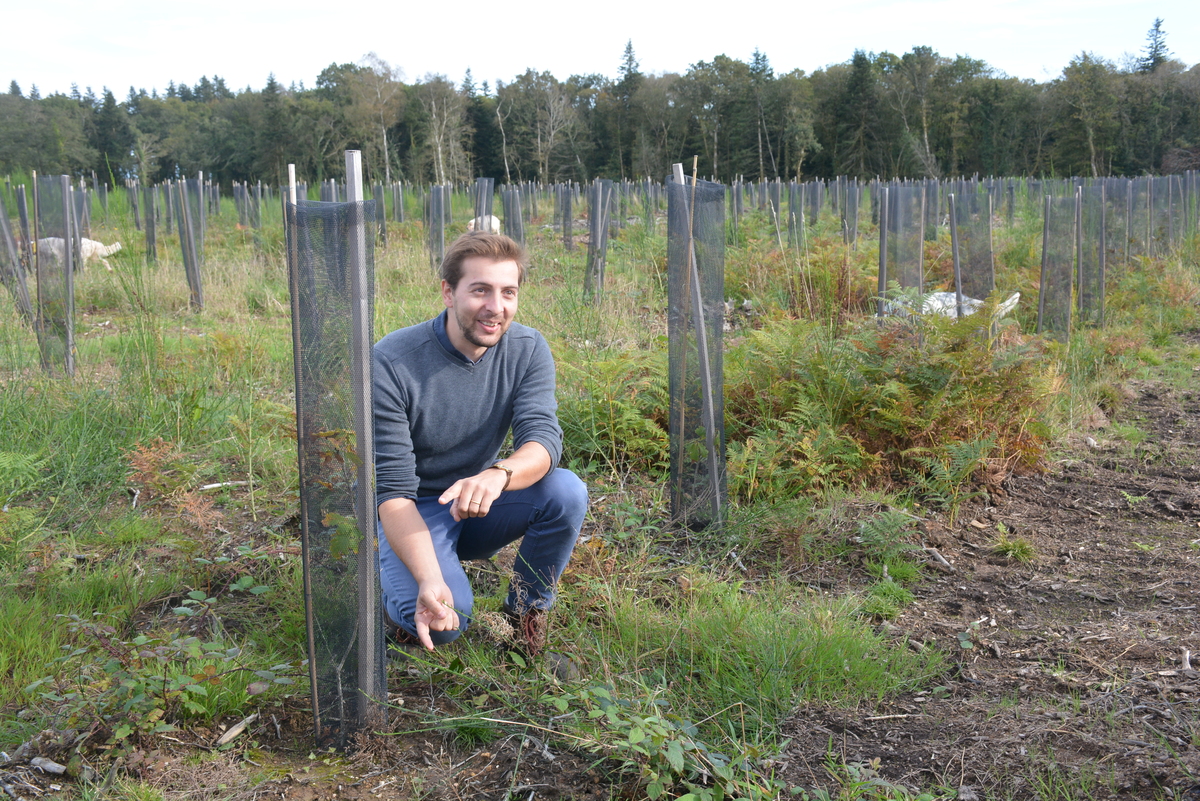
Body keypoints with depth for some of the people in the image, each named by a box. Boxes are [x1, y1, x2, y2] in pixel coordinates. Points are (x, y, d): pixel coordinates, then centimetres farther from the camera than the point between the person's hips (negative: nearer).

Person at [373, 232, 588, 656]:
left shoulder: (527, 349, -10)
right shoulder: (390, 363, -23)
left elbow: (543, 437, -24)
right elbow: (393, 490, -25)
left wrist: (498, 474, -49)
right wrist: (430, 582, -41)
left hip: (481, 508, 4)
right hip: (415, 510, -4)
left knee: (566, 491, -25)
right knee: (443, 618, -30)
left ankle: (525, 611, -1)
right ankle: (401, 596, 8)